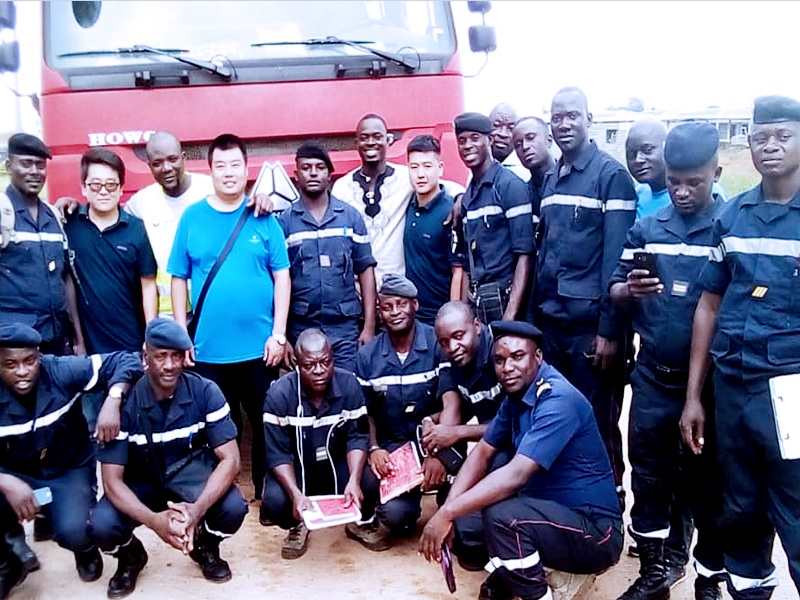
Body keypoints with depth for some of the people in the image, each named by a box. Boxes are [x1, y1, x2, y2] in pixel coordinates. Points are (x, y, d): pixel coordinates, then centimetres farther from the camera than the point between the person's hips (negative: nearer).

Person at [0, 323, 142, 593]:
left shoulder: (62, 371, -20)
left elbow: (125, 361, -20)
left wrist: (112, 402, -36)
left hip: (70, 471, -2)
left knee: (74, 532, -29)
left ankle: (86, 550, 14)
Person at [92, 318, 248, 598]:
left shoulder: (205, 391, -18)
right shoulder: (124, 402, -20)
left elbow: (230, 459, -20)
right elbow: (112, 479, -21)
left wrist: (198, 509, -38)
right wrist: (154, 520, -39)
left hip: (192, 472, 0)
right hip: (141, 481, 0)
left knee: (233, 508, -29)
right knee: (101, 526, -28)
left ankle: (205, 547, 9)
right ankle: (131, 556, 11)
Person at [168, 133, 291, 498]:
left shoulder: (263, 218, 0)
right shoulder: (192, 217, 1)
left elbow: (282, 277, 0)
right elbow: (179, 279, 4)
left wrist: (278, 333, -5)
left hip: (259, 345, 0)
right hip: (208, 346, 0)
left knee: (266, 422, 11)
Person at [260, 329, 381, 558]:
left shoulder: (349, 384, -16)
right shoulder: (279, 394, -20)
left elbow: (358, 438, -15)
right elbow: (278, 454, -19)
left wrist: (354, 481, -32)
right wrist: (296, 494, -36)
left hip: (338, 464, 1)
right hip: (296, 468, -1)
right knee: (275, 500, -30)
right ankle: (297, 526, 8)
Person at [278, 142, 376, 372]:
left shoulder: (351, 216, 4)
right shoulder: (284, 221, 2)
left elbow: (365, 271, 5)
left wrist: (369, 326, 0)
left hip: (345, 328, 1)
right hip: (301, 329, 0)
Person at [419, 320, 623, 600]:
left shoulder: (558, 400, -24)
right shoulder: (516, 395, 4)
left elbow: (516, 475, -31)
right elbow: (482, 453, 5)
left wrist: (447, 513, -29)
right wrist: (449, 509, -10)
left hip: (595, 531, -9)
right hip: (554, 510, 9)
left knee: (501, 515, -31)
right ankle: (508, 573, 15)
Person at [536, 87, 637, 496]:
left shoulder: (610, 174, -6)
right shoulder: (550, 179, 13)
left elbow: (616, 258, -12)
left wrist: (609, 328, -16)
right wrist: (537, 314, 11)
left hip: (590, 323, -6)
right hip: (550, 320, 6)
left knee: (597, 421, 3)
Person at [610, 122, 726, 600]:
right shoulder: (645, 229, 4)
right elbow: (615, 293, 8)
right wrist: (630, 290, -16)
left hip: (710, 380, -2)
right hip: (653, 379, 3)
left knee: (709, 484, 11)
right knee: (649, 478, 12)